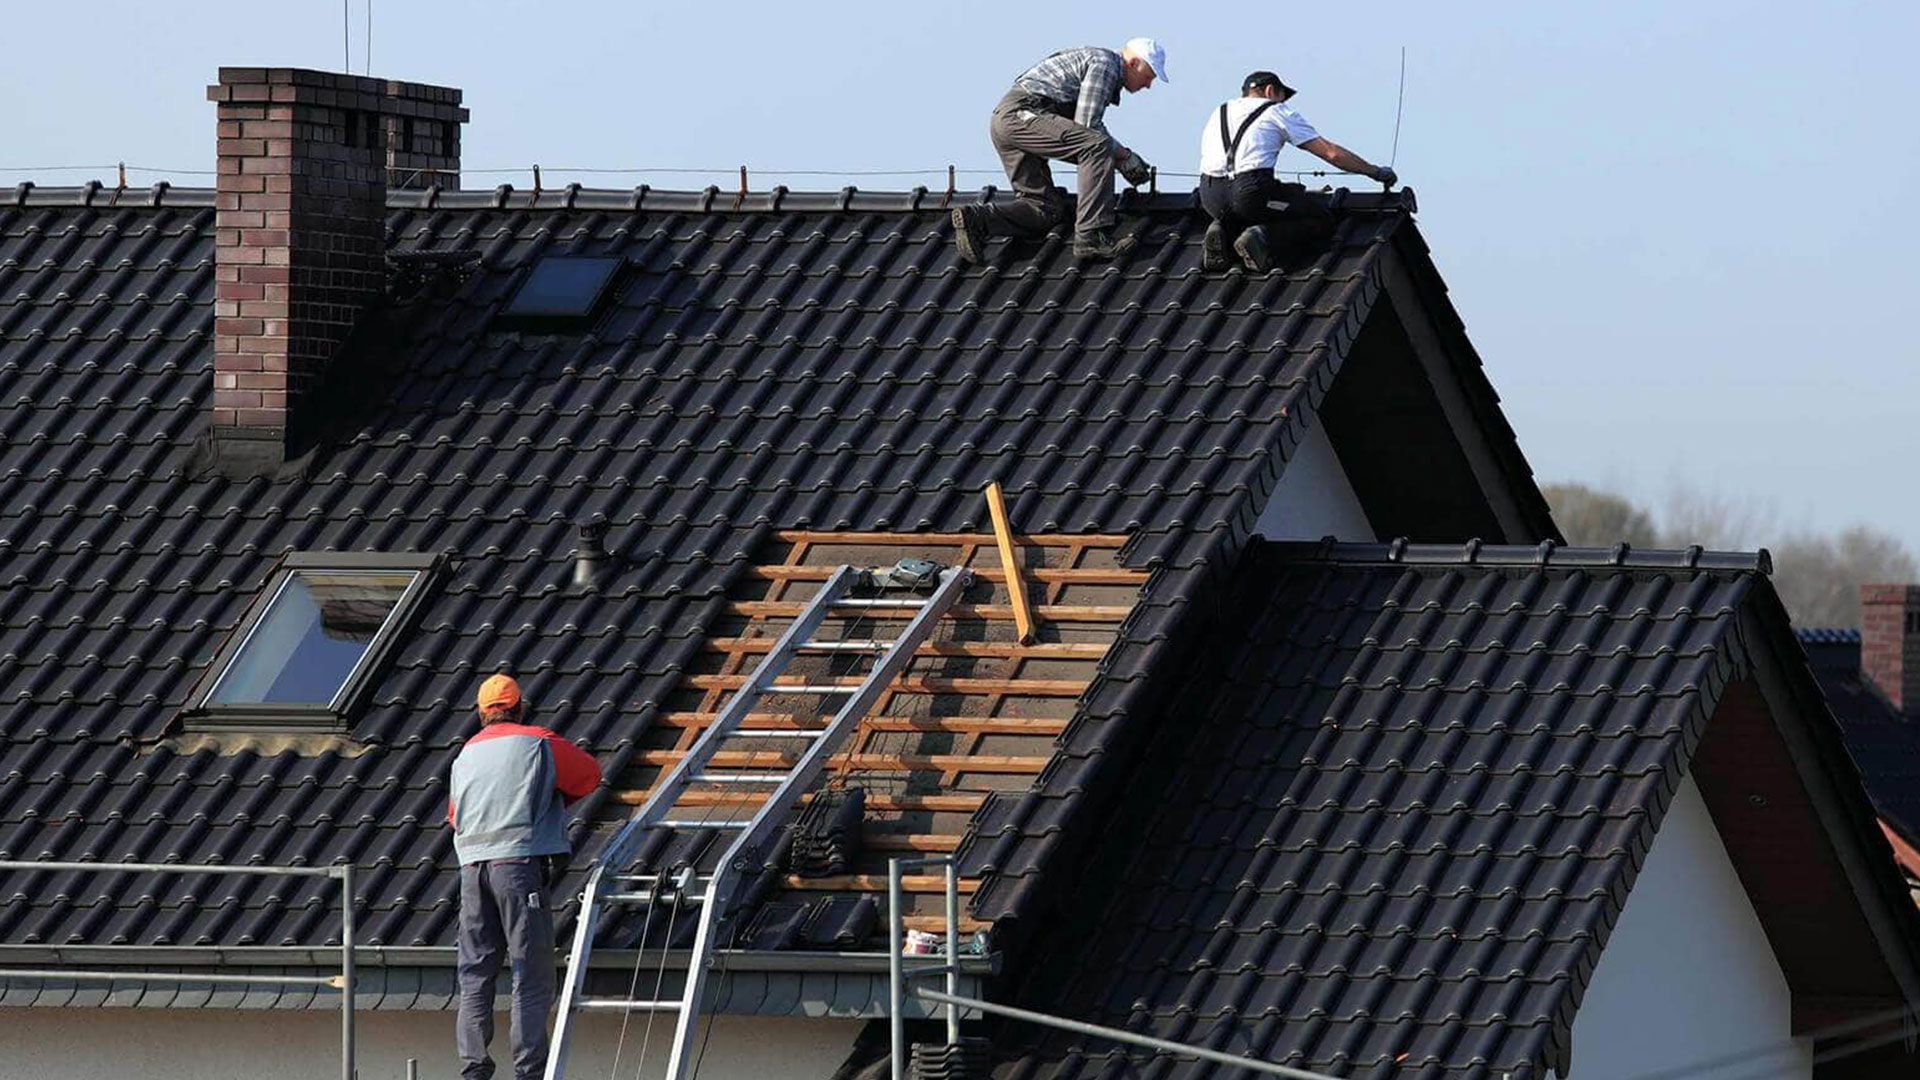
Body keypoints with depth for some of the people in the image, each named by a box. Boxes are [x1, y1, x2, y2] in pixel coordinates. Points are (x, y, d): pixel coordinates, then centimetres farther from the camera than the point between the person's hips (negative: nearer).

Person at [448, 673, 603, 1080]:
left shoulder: (467, 754, 17)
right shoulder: (538, 743, 3)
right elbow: (589, 774, 14)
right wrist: (556, 799, 31)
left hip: (472, 866, 5)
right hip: (520, 862, -5)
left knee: (476, 975, 8)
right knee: (532, 976, -3)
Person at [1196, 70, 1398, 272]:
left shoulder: (1218, 113, 27)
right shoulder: (1277, 112, 13)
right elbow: (1331, 153, 10)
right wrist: (1375, 171, 19)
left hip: (1210, 196, 6)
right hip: (1250, 191, -6)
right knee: (1321, 220, 6)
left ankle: (1224, 231, 5)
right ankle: (1263, 238, -17)